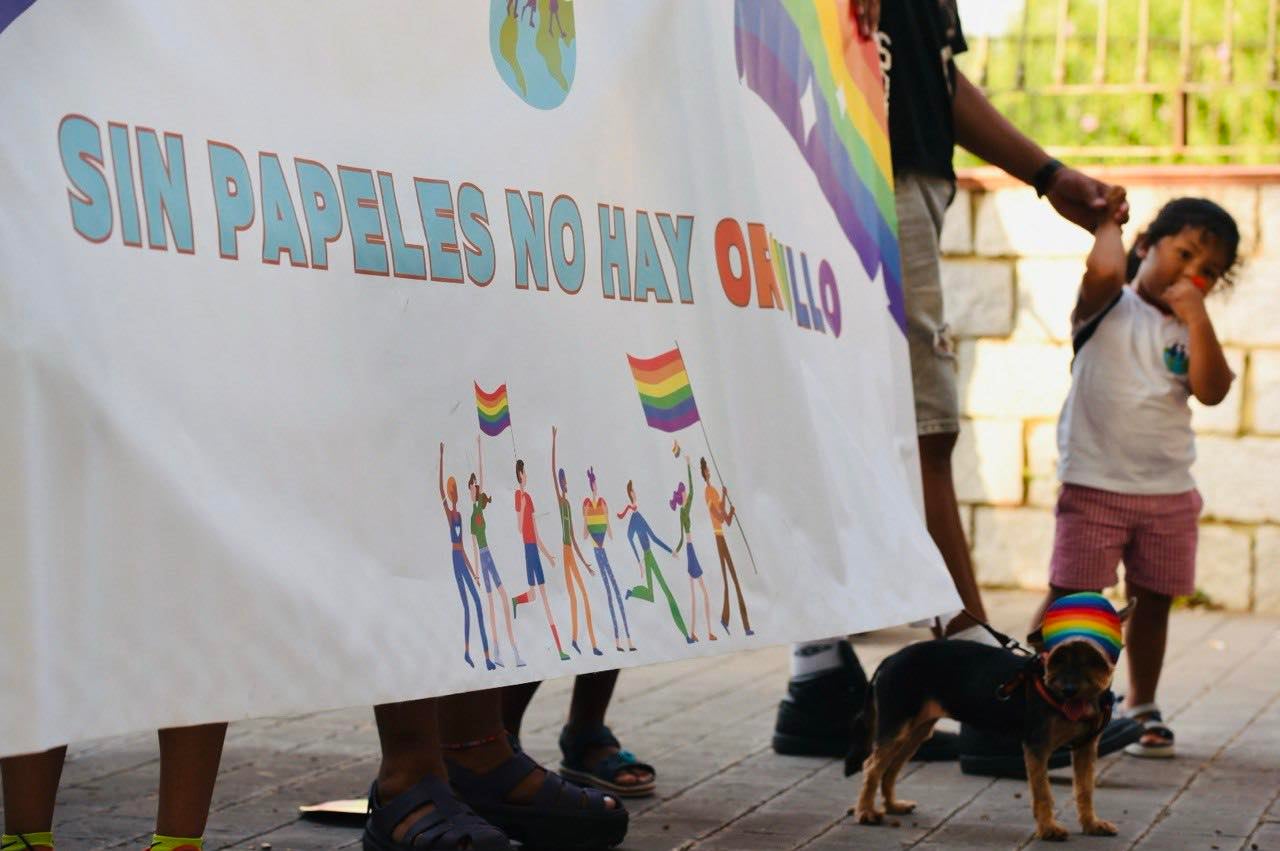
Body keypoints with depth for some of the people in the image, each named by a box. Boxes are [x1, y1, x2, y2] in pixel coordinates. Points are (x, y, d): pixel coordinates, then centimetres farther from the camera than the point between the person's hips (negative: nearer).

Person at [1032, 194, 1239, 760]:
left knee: (1152, 602, 12)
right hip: (1094, 484, -4)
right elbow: (1105, 270, -26)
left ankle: (1142, 708, 24)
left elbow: (1212, 390, -8)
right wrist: (1108, 223, -7)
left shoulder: (1192, 331, 9)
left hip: (1169, 491, 4)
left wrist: (1196, 316, -11)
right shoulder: (1109, 307, -2)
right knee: (1070, 597, -3)